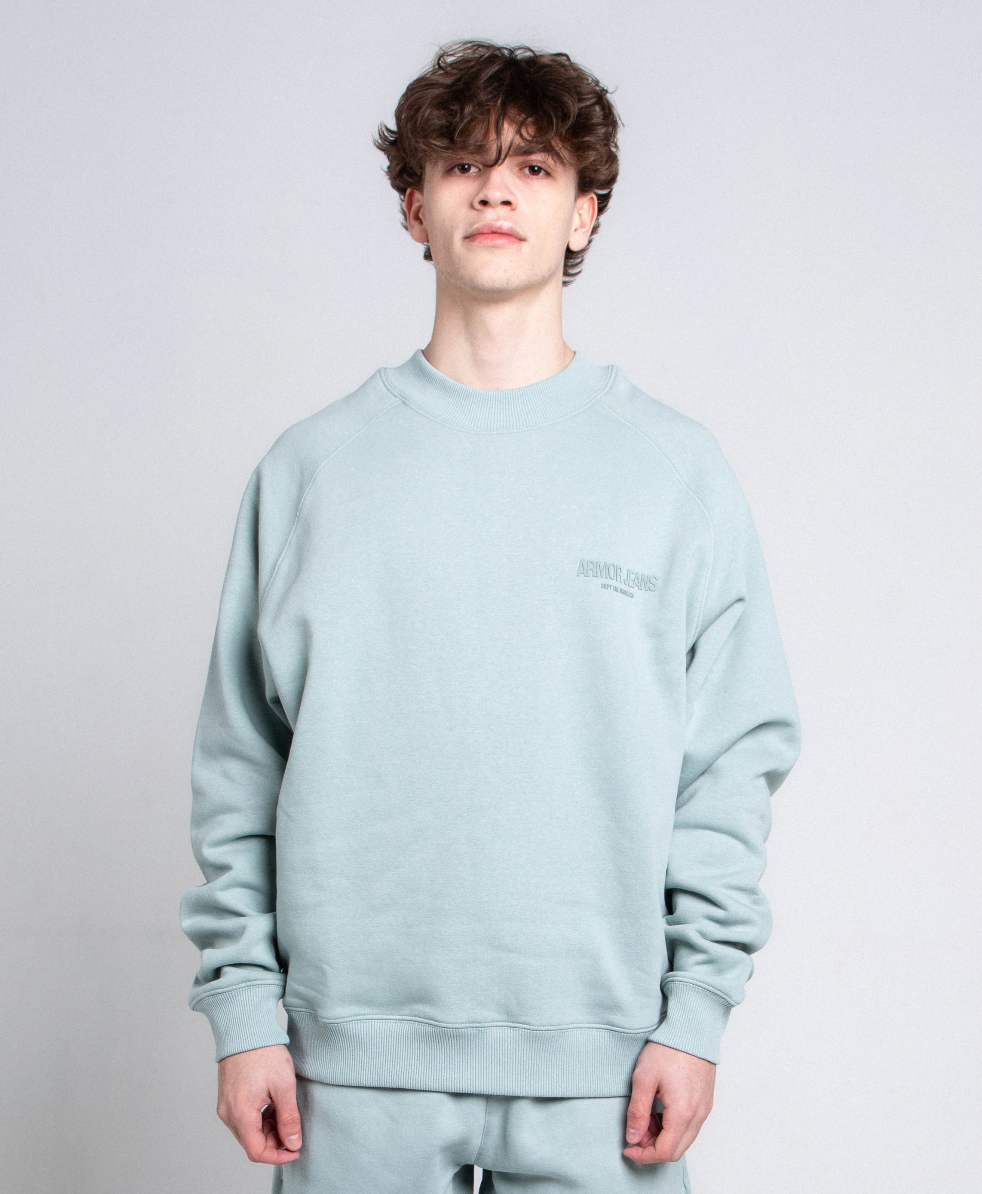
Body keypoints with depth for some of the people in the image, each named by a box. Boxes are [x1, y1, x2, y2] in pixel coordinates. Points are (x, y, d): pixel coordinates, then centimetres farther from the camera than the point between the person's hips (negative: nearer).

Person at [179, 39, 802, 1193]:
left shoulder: (677, 468, 4)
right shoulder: (310, 467, 5)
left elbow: (736, 759, 2)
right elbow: (238, 764, 5)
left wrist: (697, 1011, -4)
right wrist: (244, 1006, 0)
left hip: (601, 1055, 0)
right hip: (355, 1052, 1)